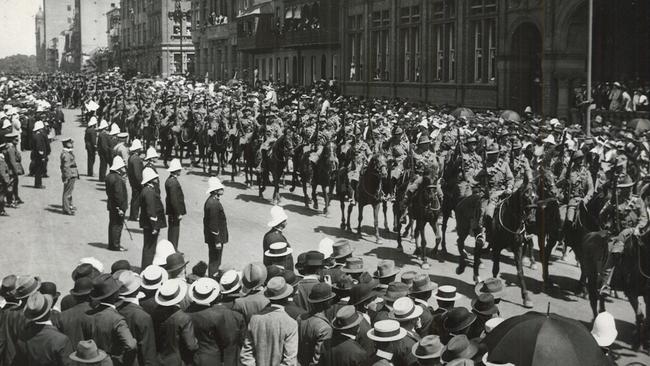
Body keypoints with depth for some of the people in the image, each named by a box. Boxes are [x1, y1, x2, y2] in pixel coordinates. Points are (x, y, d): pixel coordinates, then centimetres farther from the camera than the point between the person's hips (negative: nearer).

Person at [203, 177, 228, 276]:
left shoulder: (210, 201, 8)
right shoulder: (213, 204, -24)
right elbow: (213, 224, -24)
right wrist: (217, 241, -19)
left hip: (211, 238, 10)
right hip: (214, 238, -10)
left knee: (215, 260, 19)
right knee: (214, 261, 0)